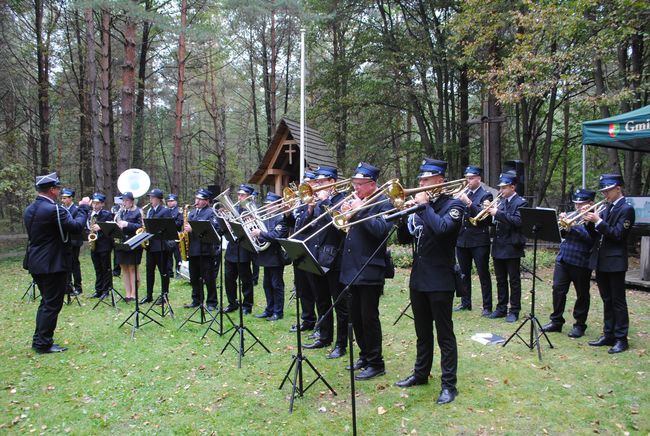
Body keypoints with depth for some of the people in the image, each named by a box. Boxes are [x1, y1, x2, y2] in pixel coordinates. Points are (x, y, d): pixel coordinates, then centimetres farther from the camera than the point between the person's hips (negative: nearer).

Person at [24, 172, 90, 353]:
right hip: (53, 264, -9)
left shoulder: (29, 210, 8)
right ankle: (44, 344, 9)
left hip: (35, 263, 9)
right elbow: (77, 227, -19)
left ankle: (38, 340, 27)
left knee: (46, 302, 20)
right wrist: (83, 207, -6)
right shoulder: (54, 209, -21)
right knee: (52, 304, 2)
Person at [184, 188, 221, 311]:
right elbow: (187, 227, 25)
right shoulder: (192, 213, 17)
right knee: (194, 278, 14)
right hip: (193, 249, 7)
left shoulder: (211, 213, -6)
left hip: (206, 250, -7)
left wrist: (193, 229, -23)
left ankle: (212, 302, 9)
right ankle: (196, 300, 26)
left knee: (209, 278, 0)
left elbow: (212, 229, -19)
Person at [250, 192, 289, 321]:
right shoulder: (267, 217, 13)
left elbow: (276, 235, -24)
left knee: (277, 285, 1)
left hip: (276, 256, -8)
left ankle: (278, 312, 10)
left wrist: (260, 233, -21)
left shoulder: (282, 218, -13)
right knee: (267, 284, 15)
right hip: (267, 256, 8)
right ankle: (269, 310, 26)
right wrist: (254, 232, -6)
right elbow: (262, 233, 14)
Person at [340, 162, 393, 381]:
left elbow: (381, 230, -25)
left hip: (370, 270, -8)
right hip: (352, 268, 8)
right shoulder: (356, 201, 13)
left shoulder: (382, 203, -9)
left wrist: (358, 211, -22)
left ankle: (376, 364, 10)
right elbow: (346, 228, 15)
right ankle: (365, 356, 30)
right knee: (355, 316, 16)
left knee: (369, 318, -1)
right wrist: (346, 216, -5)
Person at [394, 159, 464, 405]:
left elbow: (441, 228, -28)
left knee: (444, 334, 1)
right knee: (422, 332, 18)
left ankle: (449, 384, 10)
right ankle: (421, 373, 32)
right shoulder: (422, 205, 12)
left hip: (440, 280, -7)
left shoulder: (453, 205, -8)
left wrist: (424, 206, -18)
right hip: (418, 278, 7)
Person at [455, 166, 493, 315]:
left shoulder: (485, 195, -4)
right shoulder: (463, 193, 10)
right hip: (462, 239, 5)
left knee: (483, 274, 1)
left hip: (479, 240, -5)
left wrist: (468, 203, -26)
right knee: (464, 273, 13)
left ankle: (487, 307, 7)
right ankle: (465, 303, 25)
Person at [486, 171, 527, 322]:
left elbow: (518, 221, -23)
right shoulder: (501, 202, 13)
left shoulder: (521, 202, -7)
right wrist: (490, 211, -5)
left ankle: (514, 311, 11)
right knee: (500, 280, 14)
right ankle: (501, 308, 23)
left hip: (512, 248, -7)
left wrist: (498, 213, -24)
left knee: (514, 281, 3)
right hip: (498, 247, 7)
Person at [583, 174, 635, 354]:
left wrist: (598, 221, -19)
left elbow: (618, 234, -17)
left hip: (615, 262, -8)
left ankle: (621, 339, 7)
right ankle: (608, 335, 22)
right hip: (601, 261, 8)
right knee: (607, 301, 14)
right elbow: (597, 234, 13)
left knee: (618, 302, -1)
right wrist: (591, 222, -3)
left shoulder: (626, 209, -8)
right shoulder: (607, 209, 14)